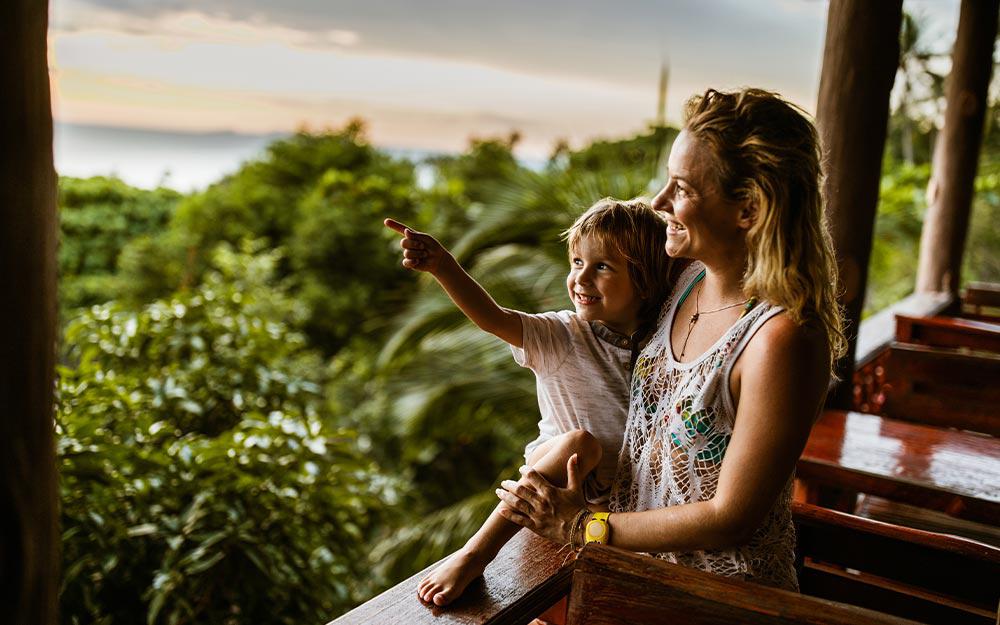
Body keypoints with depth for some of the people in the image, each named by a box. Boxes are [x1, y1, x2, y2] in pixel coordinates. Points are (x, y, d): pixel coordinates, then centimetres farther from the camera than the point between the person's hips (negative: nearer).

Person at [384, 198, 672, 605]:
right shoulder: (561, 336, -11)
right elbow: (493, 318, -28)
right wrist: (442, 266, -43)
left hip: (623, 490, 3)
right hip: (556, 470, -2)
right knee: (580, 441, -34)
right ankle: (474, 554, -34)